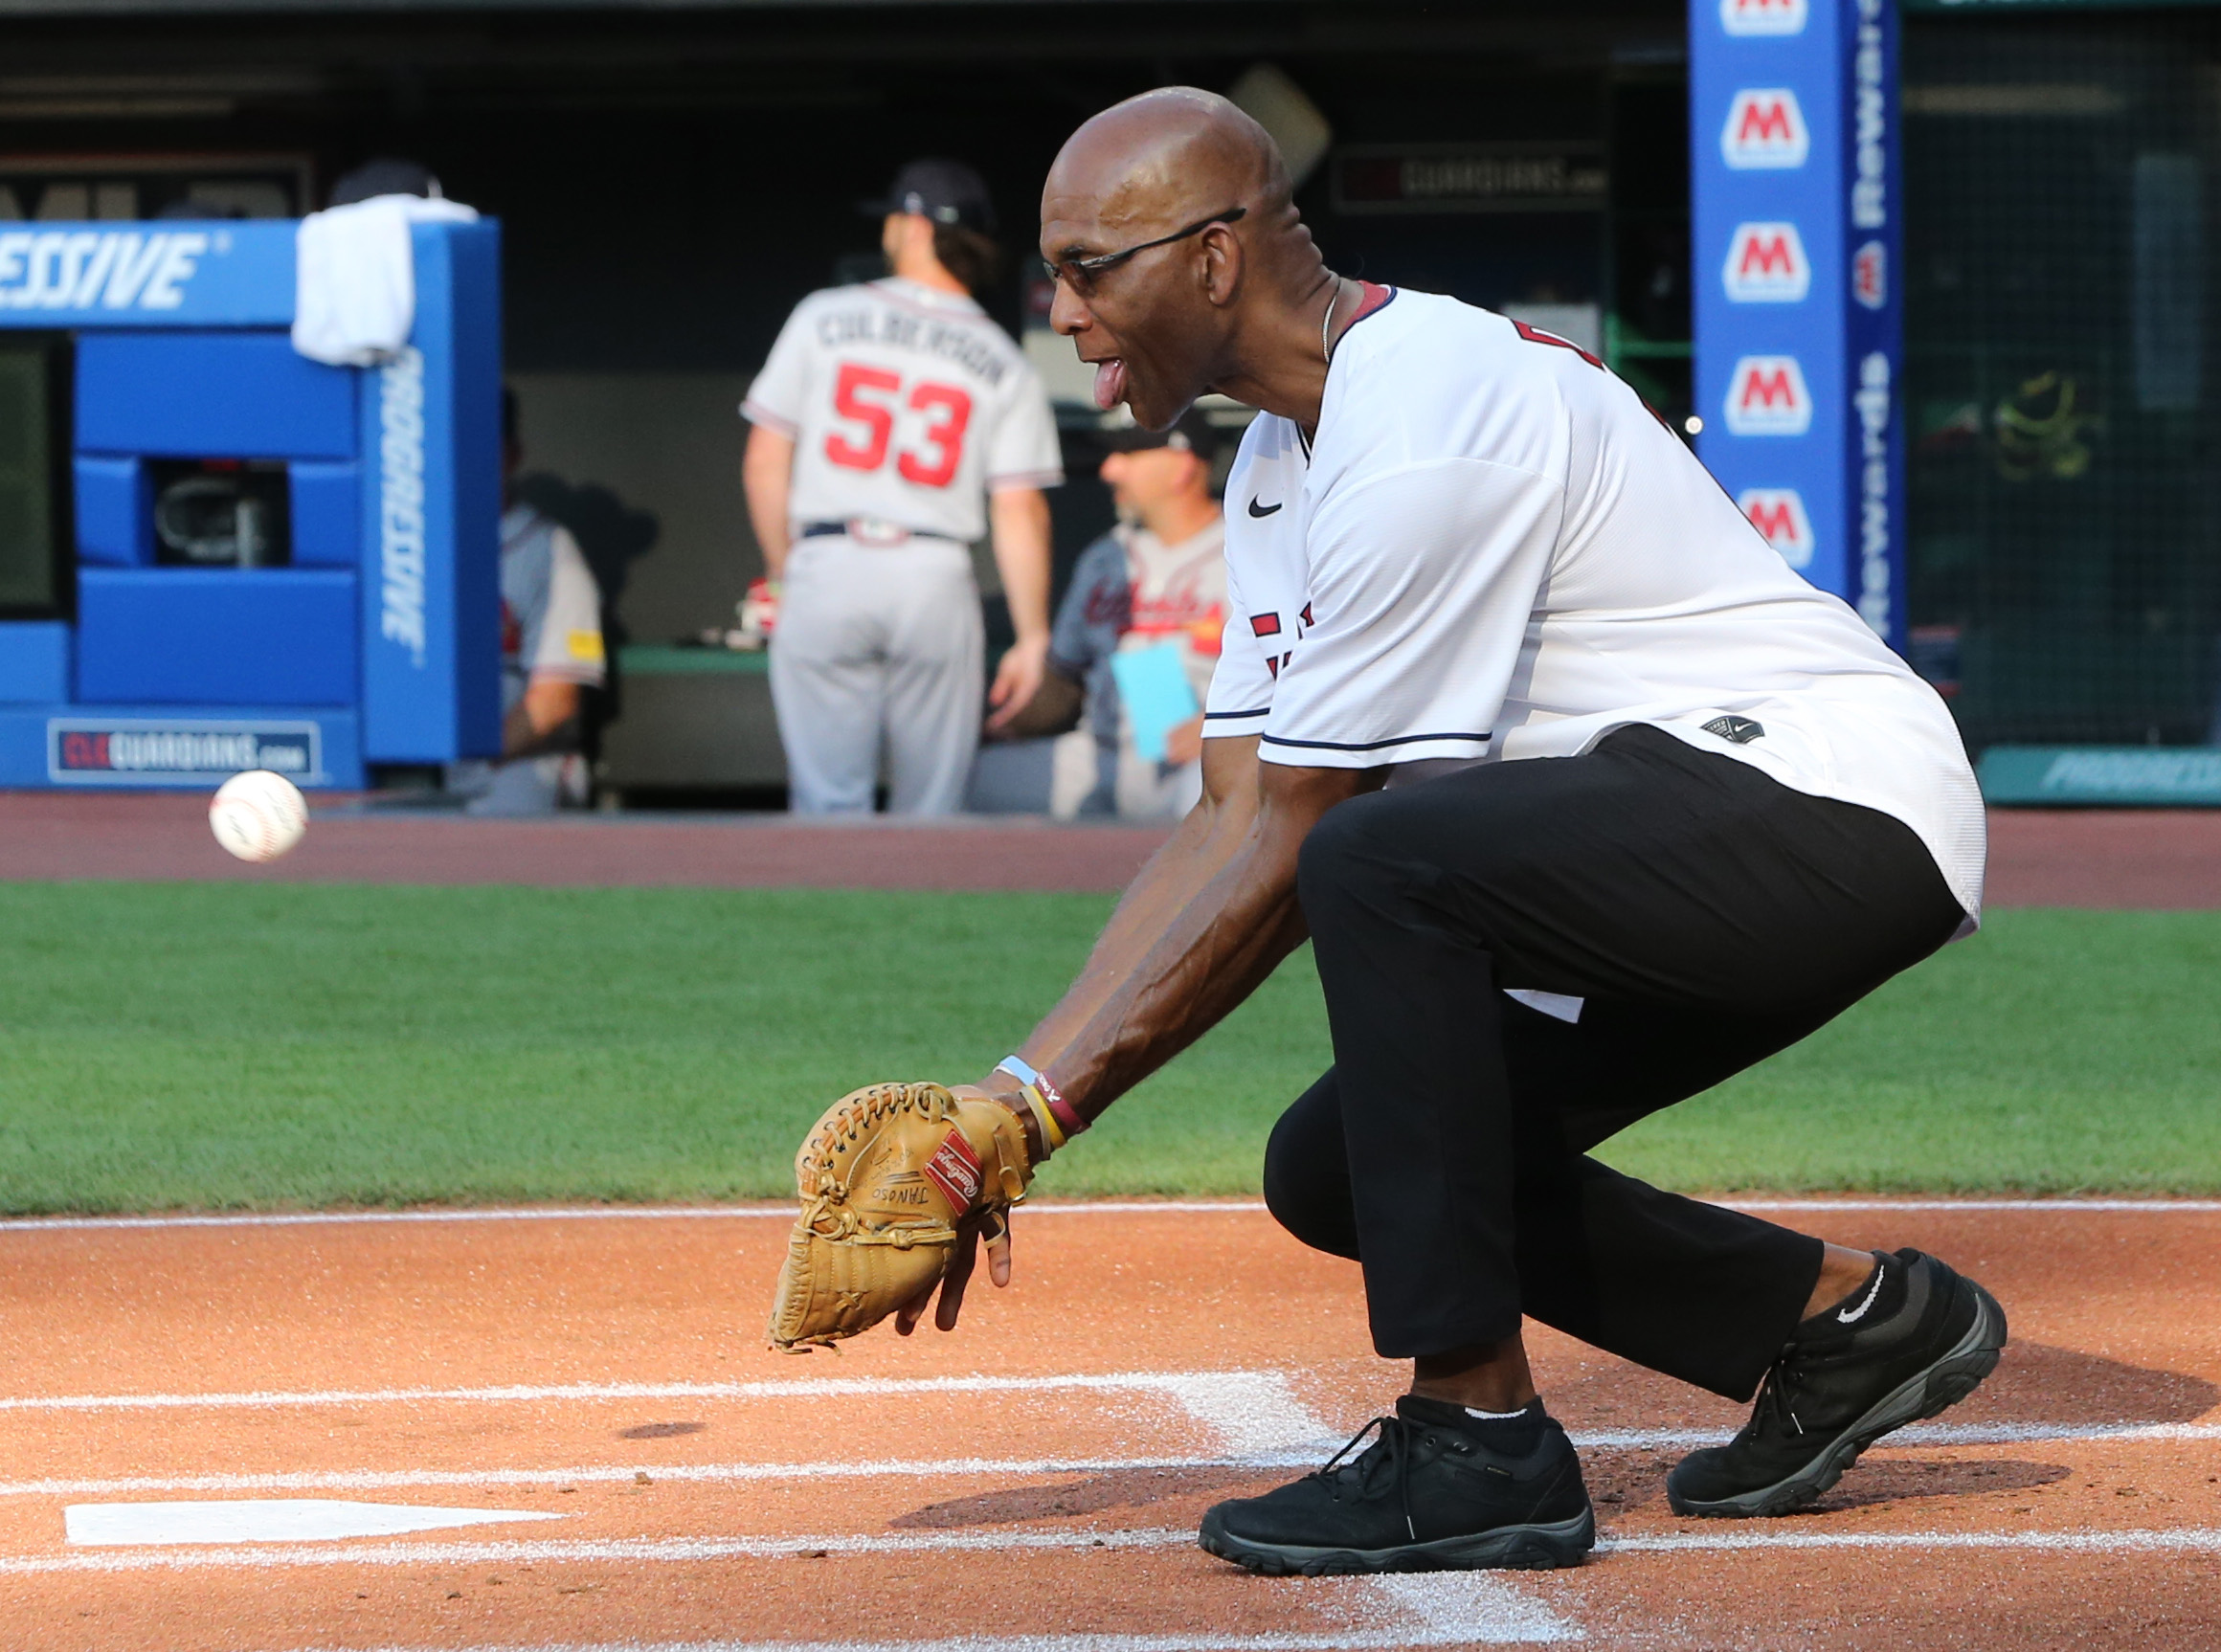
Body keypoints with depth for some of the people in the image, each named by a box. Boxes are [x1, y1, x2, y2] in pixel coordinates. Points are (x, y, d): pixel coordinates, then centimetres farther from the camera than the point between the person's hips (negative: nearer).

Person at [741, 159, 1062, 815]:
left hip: (827, 570, -1)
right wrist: (1032, 637, 3)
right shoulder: (1001, 362, 5)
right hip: (936, 579, 1)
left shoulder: (825, 318, 4)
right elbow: (1020, 512, -1)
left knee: (829, 805, 0)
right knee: (931, 815, 6)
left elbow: (764, 460, 3)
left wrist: (784, 575, 13)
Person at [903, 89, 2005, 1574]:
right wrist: (1016, 1088, 0)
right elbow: (1231, 824, 9)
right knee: (1340, 1170, 6)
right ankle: (1844, 1314, 16)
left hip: (1846, 800, -11)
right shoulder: (1284, 460, 12)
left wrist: (1054, 1109, -16)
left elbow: (1294, 856, -19)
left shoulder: (1422, 432, -20)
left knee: (1382, 863, -31)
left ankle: (1481, 1444, -24)